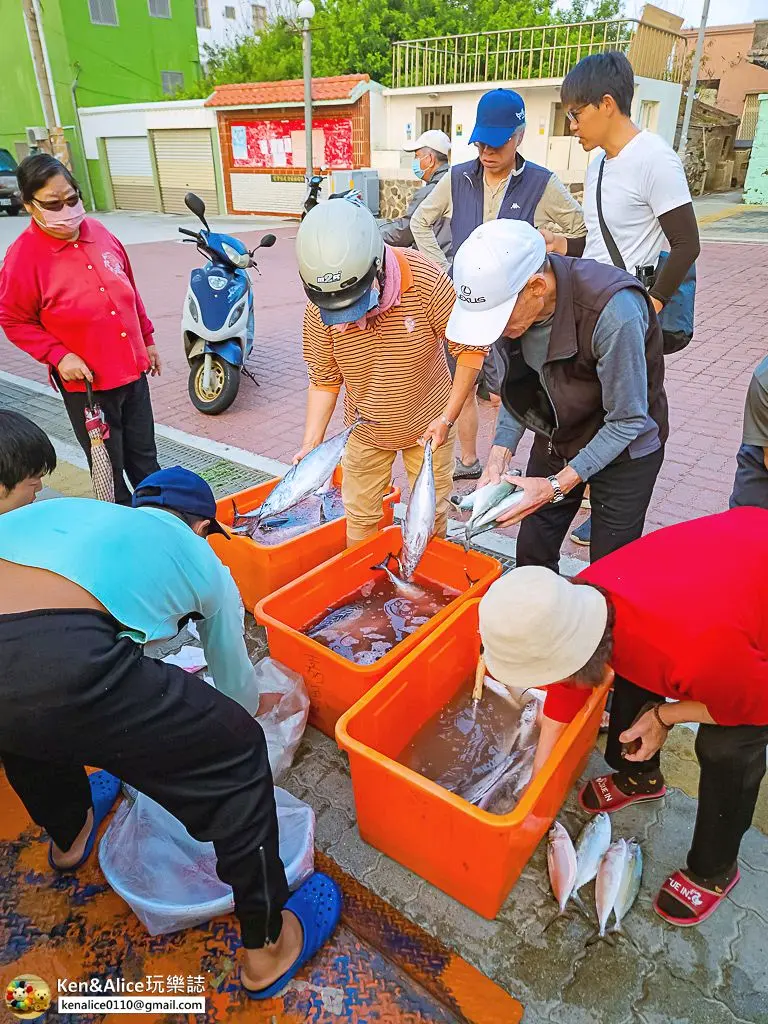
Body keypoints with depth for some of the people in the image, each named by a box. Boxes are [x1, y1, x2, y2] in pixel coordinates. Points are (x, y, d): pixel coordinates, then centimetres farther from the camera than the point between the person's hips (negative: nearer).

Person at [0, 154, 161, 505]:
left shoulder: (99, 233, 2)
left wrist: (148, 339, 16)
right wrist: (58, 355, -18)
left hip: (133, 370, 5)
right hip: (85, 383, -5)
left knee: (144, 457, 17)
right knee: (109, 465, 10)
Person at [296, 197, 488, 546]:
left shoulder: (425, 280, -28)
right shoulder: (318, 311, -21)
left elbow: (471, 346, -18)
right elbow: (324, 380, -10)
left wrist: (449, 416, -20)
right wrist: (311, 443, -18)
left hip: (427, 425, -1)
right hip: (365, 430, 2)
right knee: (359, 517, 12)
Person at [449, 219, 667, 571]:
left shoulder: (613, 310, -35)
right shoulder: (506, 297, -17)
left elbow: (628, 422, -25)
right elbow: (518, 389, -2)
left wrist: (557, 486, -27)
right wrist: (499, 457, -14)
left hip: (625, 447, -5)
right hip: (557, 436, 5)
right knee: (531, 555, 11)